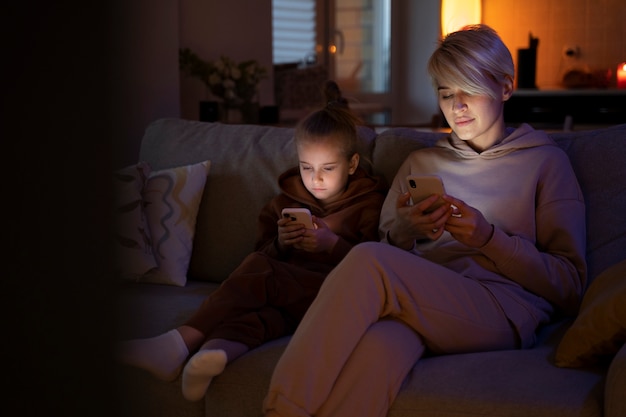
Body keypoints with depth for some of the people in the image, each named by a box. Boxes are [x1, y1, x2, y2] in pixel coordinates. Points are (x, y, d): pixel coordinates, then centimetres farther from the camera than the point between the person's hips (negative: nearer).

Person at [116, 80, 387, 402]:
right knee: (265, 310, -35)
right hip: (288, 291, 4)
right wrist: (280, 244, 0)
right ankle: (217, 351, -66)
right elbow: (265, 254, 23)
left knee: (259, 270, -31)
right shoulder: (286, 201, 24)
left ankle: (181, 342, -42)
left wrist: (333, 244, -12)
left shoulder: (369, 203, 11)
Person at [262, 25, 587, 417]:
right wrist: (401, 234, 2)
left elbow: (570, 285, 10)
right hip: (419, 304, 3)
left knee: (368, 260, -33)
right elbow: (390, 254, 25)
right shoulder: (420, 163, 30)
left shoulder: (544, 160, 18)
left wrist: (489, 238, -5)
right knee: (379, 348, -39)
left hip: (502, 310, -3)